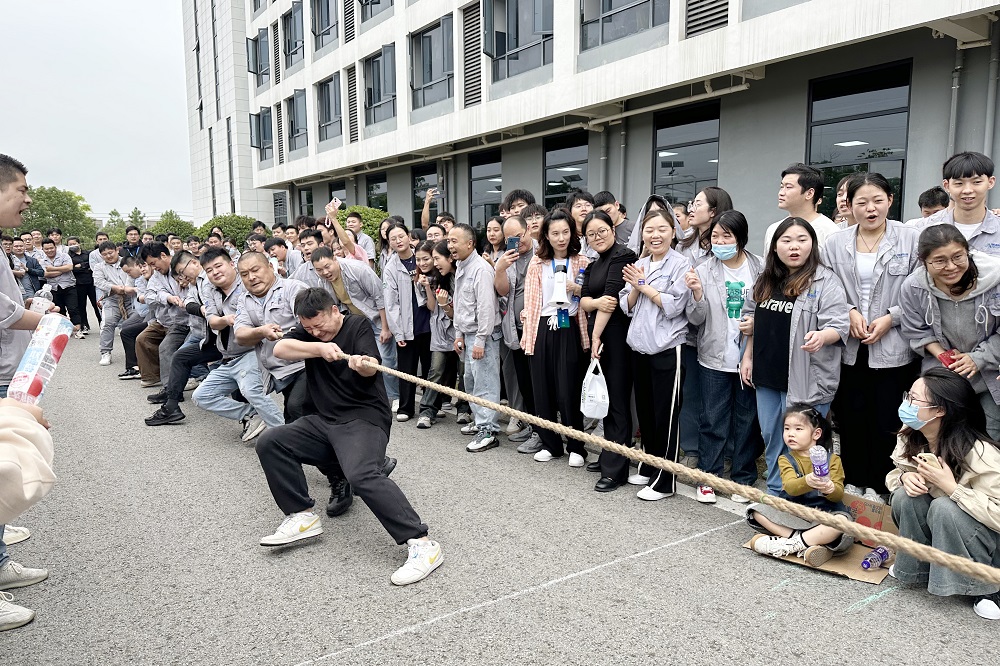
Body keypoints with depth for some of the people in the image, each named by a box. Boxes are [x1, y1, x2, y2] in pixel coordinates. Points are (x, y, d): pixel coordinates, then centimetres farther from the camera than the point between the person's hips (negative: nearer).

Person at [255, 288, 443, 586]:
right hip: (325, 421, 7)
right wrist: (320, 348, -22)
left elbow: (371, 368, -20)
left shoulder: (358, 325, -3)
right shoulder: (308, 332, 12)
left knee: (361, 474, -31)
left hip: (365, 418, -7)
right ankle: (303, 517, 1)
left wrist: (361, 363, -44)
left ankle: (423, 544, -33)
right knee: (269, 443, -7)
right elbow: (280, 349, -7)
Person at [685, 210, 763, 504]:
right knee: (713, 420, 6)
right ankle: (707, 477, 18)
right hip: (715, 358, 0)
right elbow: (696, 319, -3)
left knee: (746, 419, 11)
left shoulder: (760, 268, -3)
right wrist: (697, 294, -18)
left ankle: (744, 478, 24)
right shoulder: (704, 271, -1)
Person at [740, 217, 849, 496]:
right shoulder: (765, 281, 11)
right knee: (771, 439, 16)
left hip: (805, 379, -6)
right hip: (767, 377, 6)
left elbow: (839, 326, -15)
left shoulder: (826, 281, -8)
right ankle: (774, 496, 31)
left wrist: (821, 337, -36)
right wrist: (747, 356, 17)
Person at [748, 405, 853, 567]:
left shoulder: (832, 459, 3)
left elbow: (839, 494, -7)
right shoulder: (786, 459, 4)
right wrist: (807, 482, -40)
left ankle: (790, 544, -25)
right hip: (792, 514, 2)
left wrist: (830, 489, -33)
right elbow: (790, 487, -16)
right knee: (756, 511, -20)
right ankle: (808, 545, -26)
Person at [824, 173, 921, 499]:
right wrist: (849, 312, -9)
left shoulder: (911, 238, -3)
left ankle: (878, 486, 21)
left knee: (885, 421, 5)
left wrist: (890, 318, -11)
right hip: (849, 347, 2)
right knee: (851, 417, 10)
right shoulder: (835, 243, 3)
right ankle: (853, 482, 27)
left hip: (893, 347, -2)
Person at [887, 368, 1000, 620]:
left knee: (944, 508, -32)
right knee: (904, 497, -21)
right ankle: (917, 566, -2)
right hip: (939, 535, 5)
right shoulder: (911, 437, -12)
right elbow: (893, 475, 2)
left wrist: (950, 486, -36)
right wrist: (905, 477, -20)